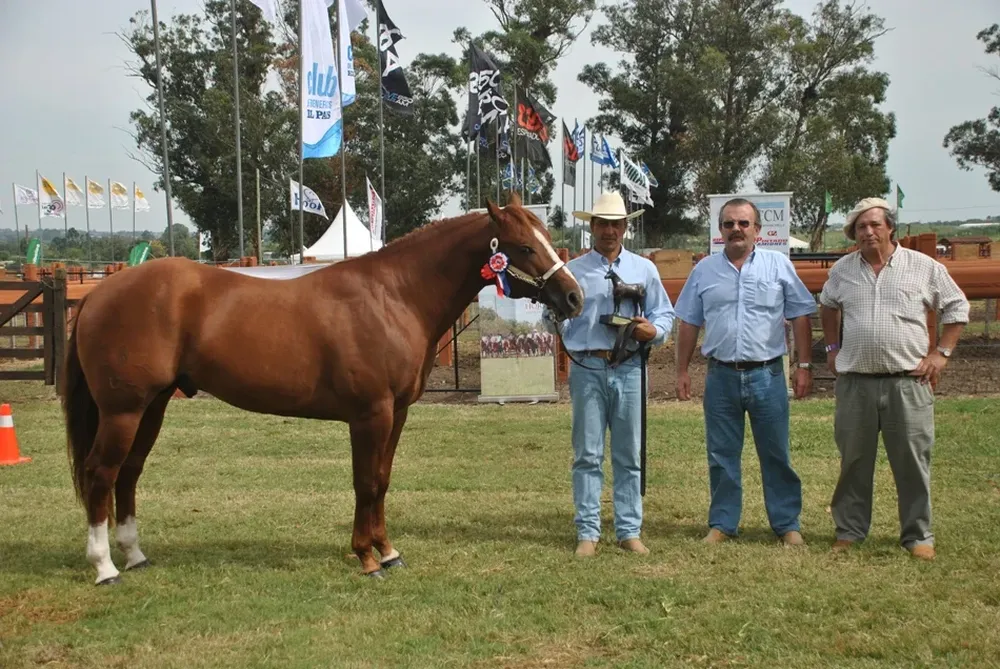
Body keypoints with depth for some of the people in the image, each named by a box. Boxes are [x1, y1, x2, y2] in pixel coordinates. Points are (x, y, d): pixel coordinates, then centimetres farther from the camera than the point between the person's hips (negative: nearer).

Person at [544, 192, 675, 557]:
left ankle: (629, 531, 14)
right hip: (587, 369, -1)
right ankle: (587, 532, 7)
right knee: (587, 454, 1)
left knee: (628, 455, 6)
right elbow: (553, 322, 4)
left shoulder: (644, 269, 11)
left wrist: (653, 330, -9)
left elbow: (665, 314, 12)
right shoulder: (573, 270, 6)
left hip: (628, 369, 1)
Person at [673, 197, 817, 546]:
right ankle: (722, 524, 19)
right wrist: (682, 370, 7)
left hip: (767, 375, -2)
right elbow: (688, 324, 11)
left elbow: (800, 317, 3)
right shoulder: (704, 270, 7)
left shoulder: (779, 265, 2)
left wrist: (804, 365, -2)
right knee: (721, 456, 9)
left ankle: (787, 524, 14)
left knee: (776, 455, 5)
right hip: (720, 376, 2)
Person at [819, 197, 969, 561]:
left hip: (907, 381, -2)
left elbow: (957, 307, 8)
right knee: (854, 461, 10)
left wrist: (941, 353, 1)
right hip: (855, 383, 2)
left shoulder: (924, 267, 0)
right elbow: (827, 305, 27)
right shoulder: (842, 270, 8)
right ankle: (849, 530, 21)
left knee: (913, 461, 2)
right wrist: (832, 347, 20)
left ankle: (918, 535, 13)